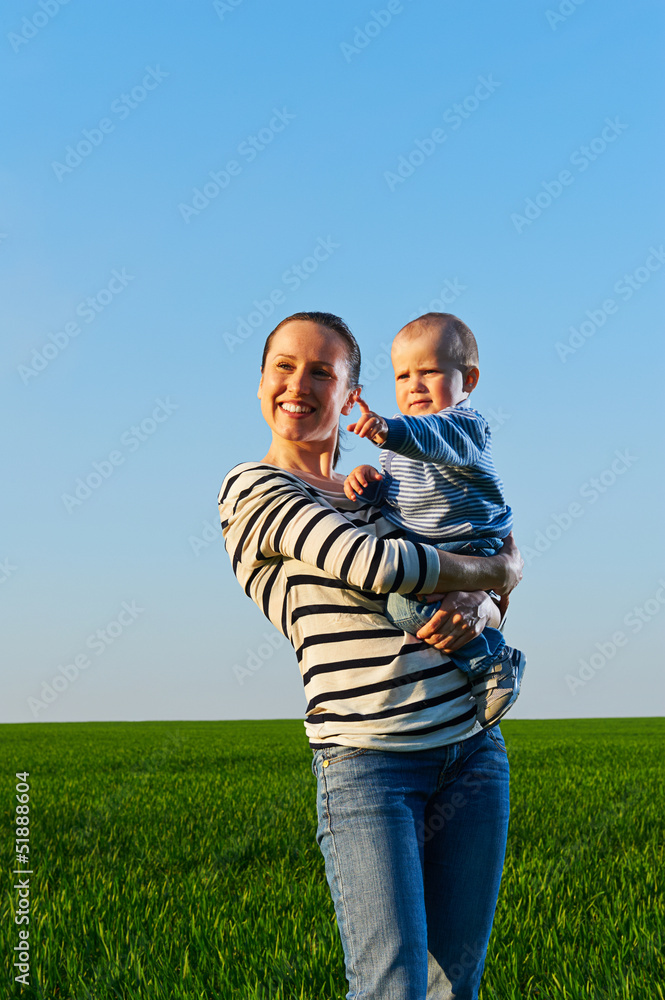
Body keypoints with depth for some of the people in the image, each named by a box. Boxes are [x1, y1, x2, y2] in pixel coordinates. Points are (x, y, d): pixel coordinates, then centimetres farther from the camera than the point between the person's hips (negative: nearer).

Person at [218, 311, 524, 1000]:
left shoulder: (371, 494, 20)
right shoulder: (252, 489, 0)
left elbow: (481, 601, 18)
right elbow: (374, 567, -12)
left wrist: (472, 610, -7)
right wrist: (498, 570, 2)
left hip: (470, 747, 6)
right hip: (366, 756, -6)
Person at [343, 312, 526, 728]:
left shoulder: (467, 425, -14)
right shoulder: (402, 438, 13)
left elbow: (437, 439, -37)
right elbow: (392, 490, 18)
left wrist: (391, 431, -56)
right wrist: (370, 481, -6)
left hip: (467, 553, -10)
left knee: (409, 606, -28)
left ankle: (492, 663, -12)